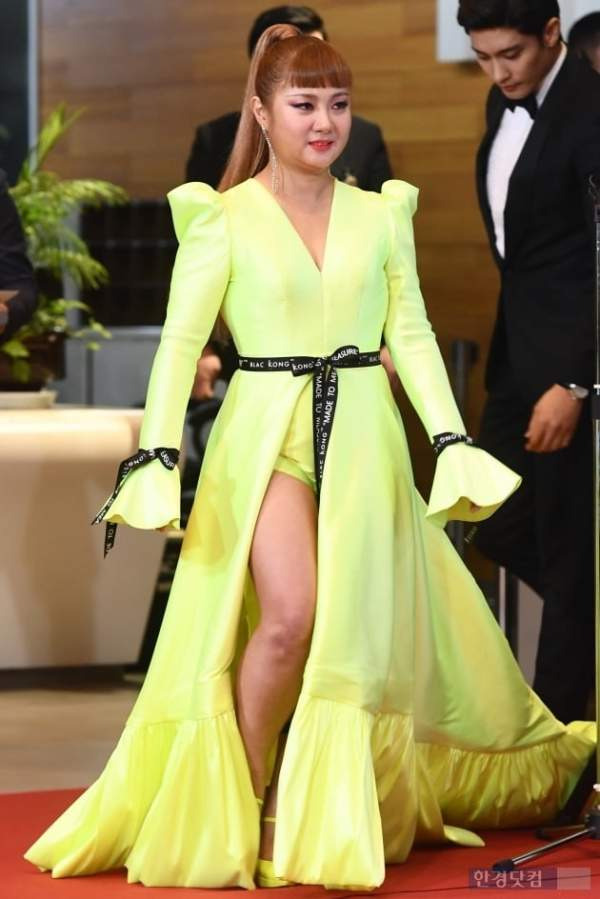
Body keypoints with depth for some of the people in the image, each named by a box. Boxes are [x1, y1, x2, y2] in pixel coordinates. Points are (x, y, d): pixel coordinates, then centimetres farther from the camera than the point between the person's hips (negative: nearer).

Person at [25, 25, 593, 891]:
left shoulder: (381, 214, 10)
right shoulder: (224, 218, 1)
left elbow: (412, 334, 9)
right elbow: (181, 340, -3)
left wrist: (452, 442, 0)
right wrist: (156, 456, -12)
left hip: (362, 436, 3)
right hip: (266, 432, -3)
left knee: (359, 627, 0)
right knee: (289, 615, -21)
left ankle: (335, 820, 16)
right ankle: (242, 809, -3)